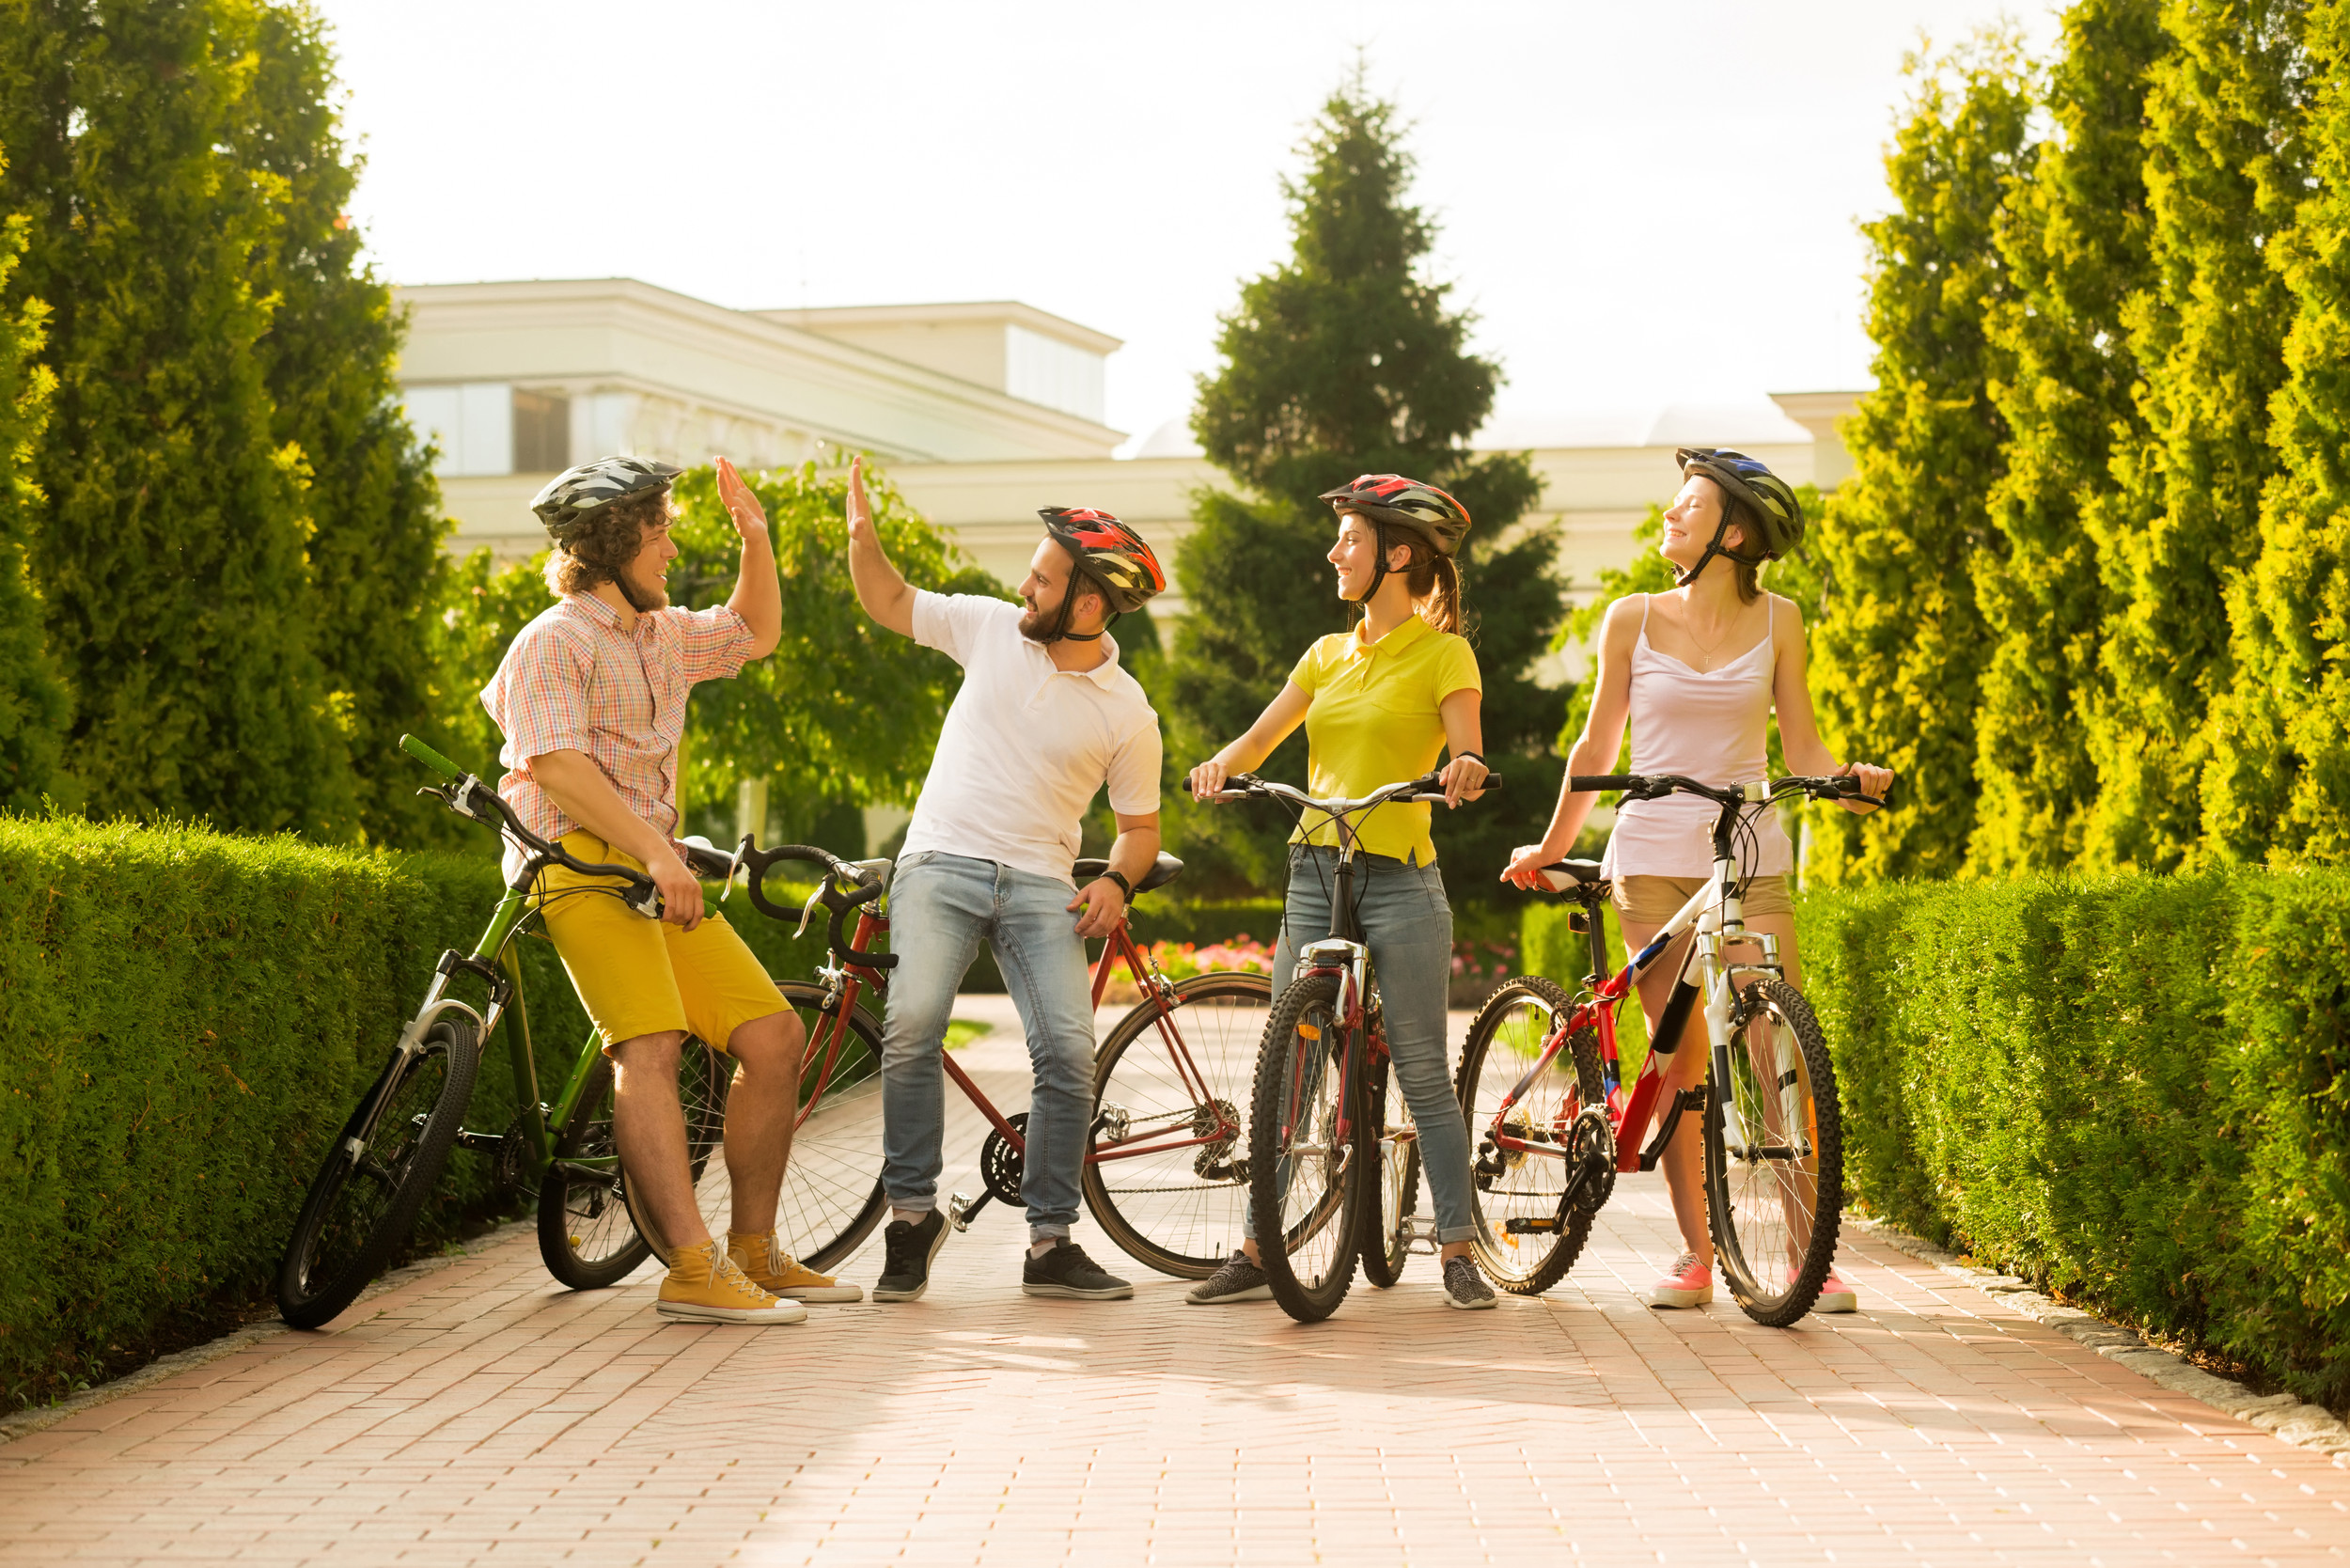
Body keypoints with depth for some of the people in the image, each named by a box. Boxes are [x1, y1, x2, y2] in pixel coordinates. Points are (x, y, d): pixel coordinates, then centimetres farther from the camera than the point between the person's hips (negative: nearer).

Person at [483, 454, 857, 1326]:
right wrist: (655, 852, -27)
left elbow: (756, 634, 39)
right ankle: (693, 1271, -33)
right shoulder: (553, 643, -5)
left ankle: (754, 1254, 11)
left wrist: (755, 538, 24)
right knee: (648, 1048, -24)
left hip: (659, 872, 9)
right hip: (583, 864, -8)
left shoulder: (663, 636, 21)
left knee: (773, 1035, 2)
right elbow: (559, 766, -19)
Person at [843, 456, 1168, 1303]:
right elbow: (891, 604, 19)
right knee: (911, 1026, -23)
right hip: (941, 862, 0)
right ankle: (912, 1212, -8)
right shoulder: (989, 628, 6)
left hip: (1041, 884, 0)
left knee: (1069, 1051, -16)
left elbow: (1140, 826, 10)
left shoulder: (1127, 713, 2)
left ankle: (1050, 1243, -2)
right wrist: (862, 533, 2)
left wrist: (1117, 882, -10)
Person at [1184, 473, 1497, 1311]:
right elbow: (1261, 738, 10)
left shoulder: (1443, 654, 1)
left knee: (1423, 1075, -3)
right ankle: (1255, 1252, 6)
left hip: (1400, 880, -5)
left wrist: (1465, 768, -35)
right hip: (1315, 871, 5)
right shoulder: (1329, 654, 16)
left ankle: (1458, 1253, 6)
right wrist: (1222, 764, -12)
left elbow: (1465, 749, -11)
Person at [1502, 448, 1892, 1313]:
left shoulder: (1776, 619, 6)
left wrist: (1849, 779, -15)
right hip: (1653, 853, 0)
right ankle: (1695, 1255, 9)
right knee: (1681, 1058, 0)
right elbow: (1598, 746, 13)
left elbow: (1802, 747, 6)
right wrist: (1552, 845, 16)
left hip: (1750, 855, 0)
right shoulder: (1633, 619, 5)